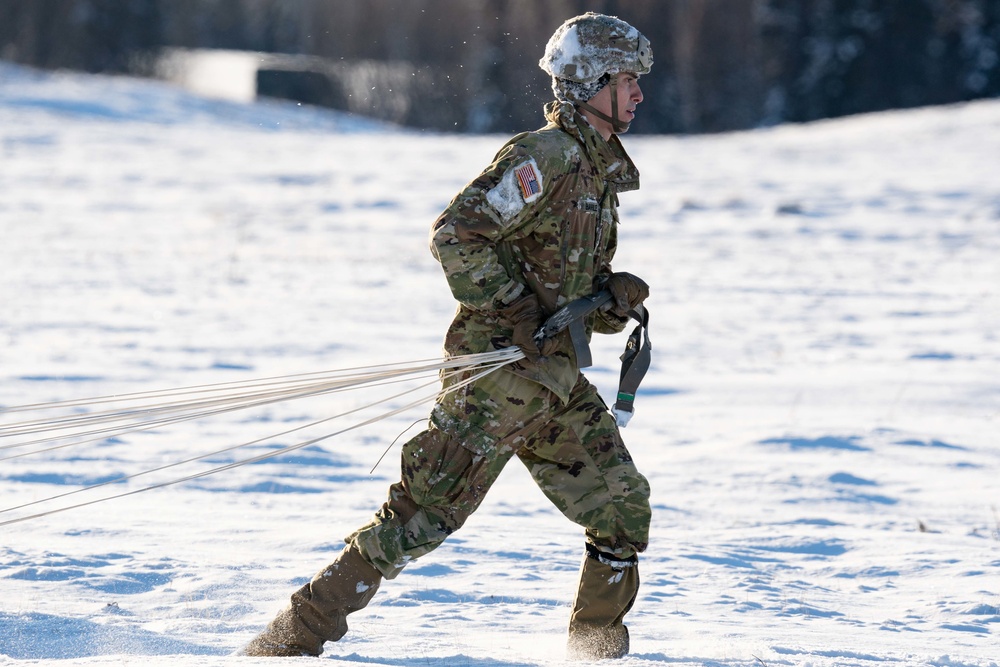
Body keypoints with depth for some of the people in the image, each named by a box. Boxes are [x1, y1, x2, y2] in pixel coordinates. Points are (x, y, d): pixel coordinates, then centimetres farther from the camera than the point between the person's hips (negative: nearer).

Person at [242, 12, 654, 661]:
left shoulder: (602, 169, 17)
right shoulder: (543, 157, -12)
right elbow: (457, 234, -21)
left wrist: (614, 296, 2)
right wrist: (518, 315, -22)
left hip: (554, 378, 9)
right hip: (498, 365, -9)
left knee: (622, 507, 5)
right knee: (427, 510, -11)